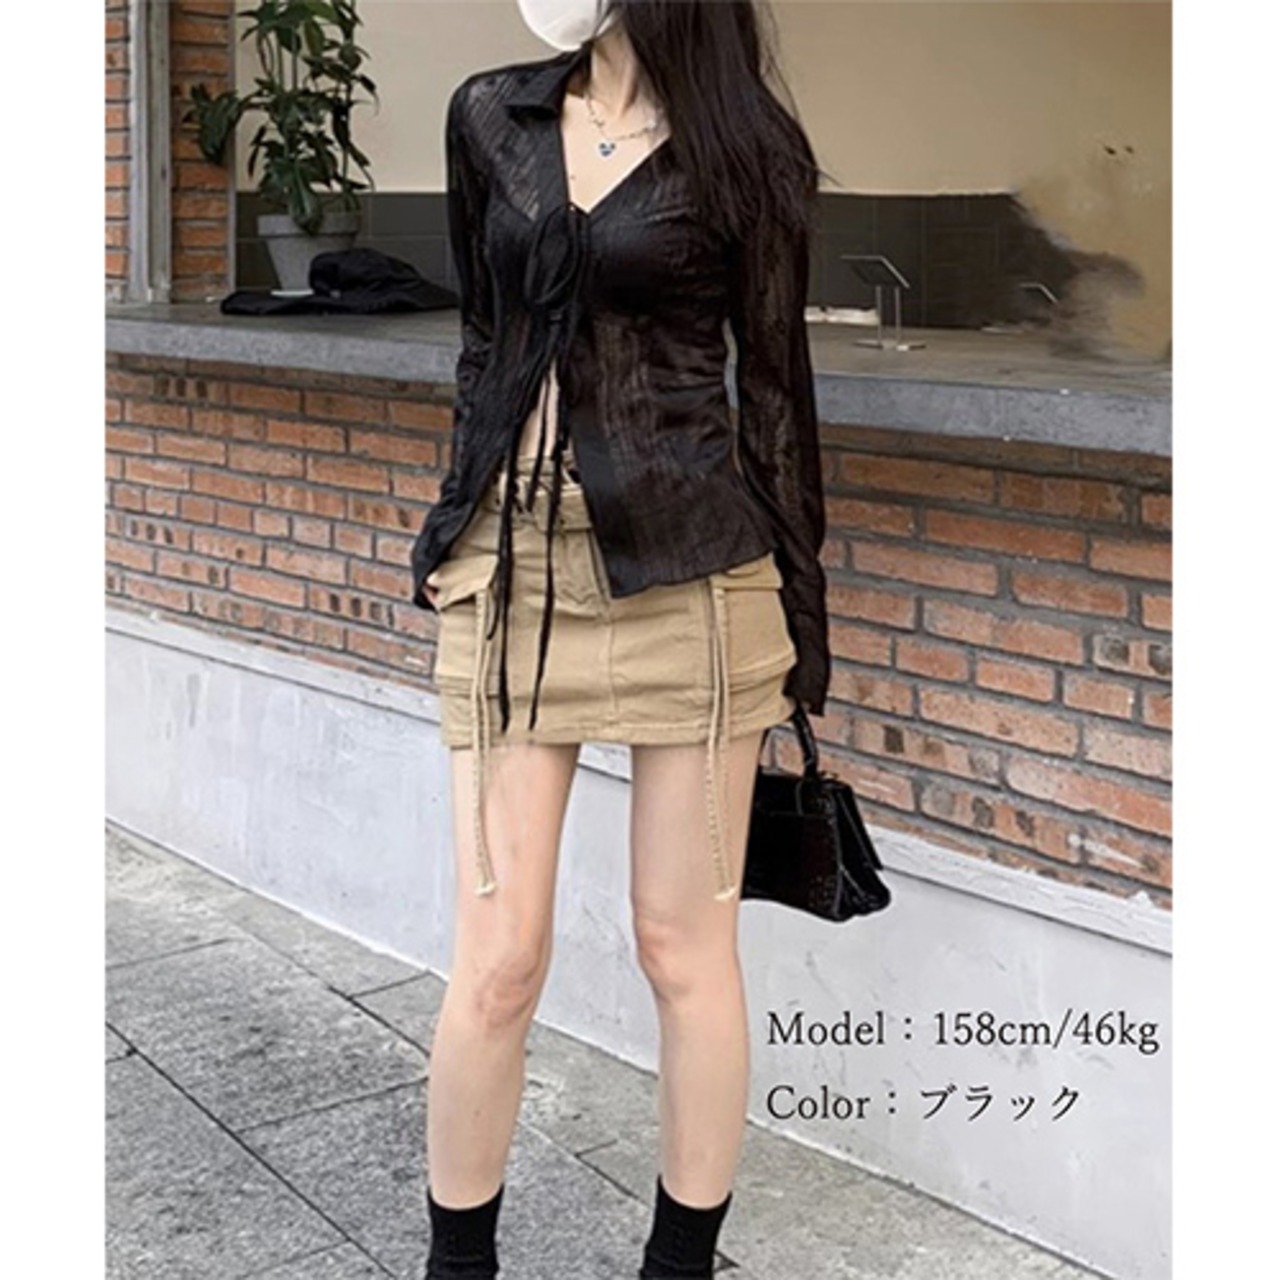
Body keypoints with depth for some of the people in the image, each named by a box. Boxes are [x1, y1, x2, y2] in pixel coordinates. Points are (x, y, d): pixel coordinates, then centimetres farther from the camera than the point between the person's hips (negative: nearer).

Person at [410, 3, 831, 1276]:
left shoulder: (748, 146, 0)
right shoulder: (490, 116, 10)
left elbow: (774, 382, 3)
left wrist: (795, 607, 3)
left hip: (686, 575, -2)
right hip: (510, 572, 3)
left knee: (685, 948, 7)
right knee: (498, 960, 3)